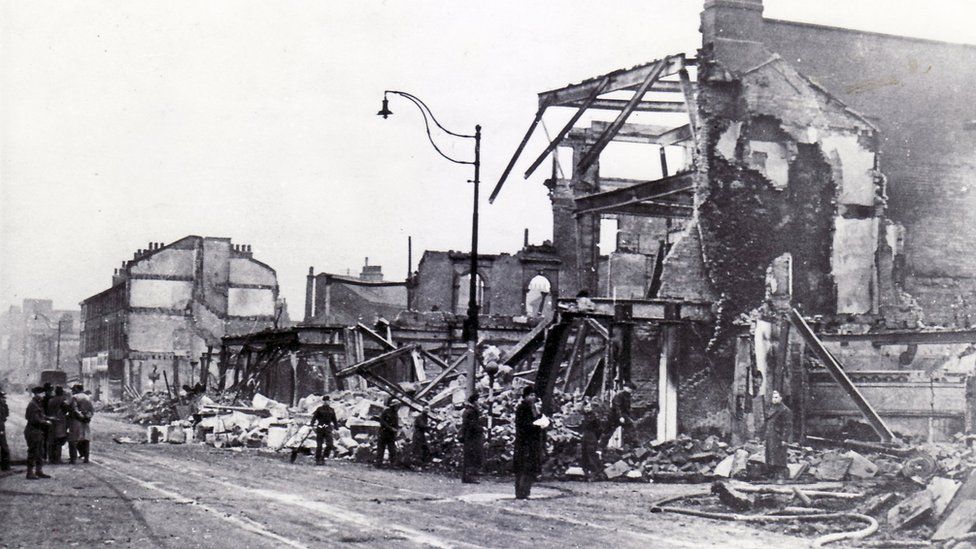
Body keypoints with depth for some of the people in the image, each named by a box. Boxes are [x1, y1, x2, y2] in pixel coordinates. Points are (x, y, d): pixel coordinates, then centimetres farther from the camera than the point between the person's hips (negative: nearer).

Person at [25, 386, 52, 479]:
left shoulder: (39, 403, 13)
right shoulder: (32, 405, -17)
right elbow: (35, 420, -22)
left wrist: (48, 418, 5)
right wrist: (46, 422, -13)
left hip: (39, 432, 10)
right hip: (33, 432, -10)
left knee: (40, 453, 13)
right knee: (33, 453, -4)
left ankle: (39, 472, 20)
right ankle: (30, 473, 2)